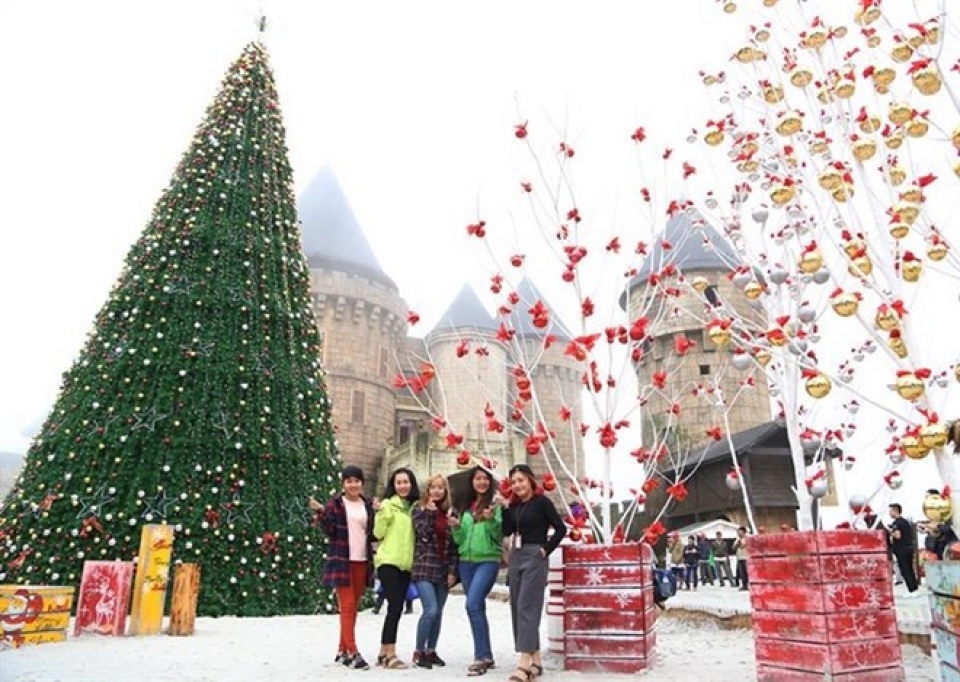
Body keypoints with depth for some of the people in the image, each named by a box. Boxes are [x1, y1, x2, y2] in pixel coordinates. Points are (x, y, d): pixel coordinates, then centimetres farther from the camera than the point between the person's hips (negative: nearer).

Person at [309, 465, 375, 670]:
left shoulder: (368, 505, 10)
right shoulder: (335, 503, -3)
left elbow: (373, 533, 10)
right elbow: (330, 531, -8)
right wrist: (321, 512, -20)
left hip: (362, 561, 5)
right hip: (342, 561, -5)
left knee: (354, 607, 9)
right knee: (347, 606, -6)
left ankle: (342, 651, 19)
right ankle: (353, 653, -4)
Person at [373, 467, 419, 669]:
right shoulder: (387, 504, -5)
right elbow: (378, 533, -9)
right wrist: (382, 513, -23)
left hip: (406, 563, 6)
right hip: (388, 562, -6)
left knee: (397, 608, 9)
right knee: (395, 607, -10)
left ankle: (384, 652, 18)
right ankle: (390, 654, -2)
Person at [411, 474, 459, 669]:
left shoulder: (450, 512, 9)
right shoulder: (419, 508, 1)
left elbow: (454, 544, 7)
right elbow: (424, 534, -13)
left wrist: (452, 571, 1)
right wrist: (429, 511, -15)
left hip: (443, 569, 4)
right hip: (424, 567, -4)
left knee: (438, 613, 7)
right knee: (431, 610, -14)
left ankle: (431, 651, 23)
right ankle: (419, 652, 3)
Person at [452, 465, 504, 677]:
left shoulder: (494, 504, -3)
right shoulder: (465, 506, 13)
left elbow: (500, 534, -9)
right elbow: (460, 540, 14)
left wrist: (491, 520, -26)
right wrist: (456, 527, -5)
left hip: (488, 560, -6)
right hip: (466, 562, 6)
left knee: (473, 604, -19)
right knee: (478, 608, 10)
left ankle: (482, 656, -12)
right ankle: (487, 655, 20)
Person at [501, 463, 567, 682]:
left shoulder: (542, 501, -6)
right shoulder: (514, 505, 11)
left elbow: (561, 528, -10)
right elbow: (506, 531, 3)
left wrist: (546, 548, -12)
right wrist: (504, 508, -4)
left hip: (534, 557, -8)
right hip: (515, 557, 8)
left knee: (527, 608, -12)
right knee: (517, 609, 8)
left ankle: (524, 664, -14)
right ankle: (535, 660, 16)